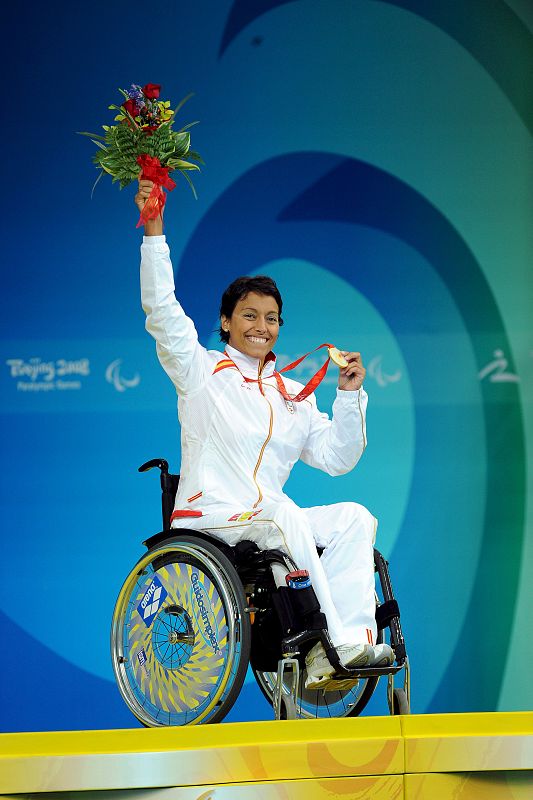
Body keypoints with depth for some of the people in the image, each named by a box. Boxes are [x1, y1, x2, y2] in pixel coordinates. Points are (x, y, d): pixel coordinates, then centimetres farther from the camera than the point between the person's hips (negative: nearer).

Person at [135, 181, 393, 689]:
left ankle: (349, 642, -35)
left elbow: (336, 457, 14)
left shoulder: (293, 396, 21)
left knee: (355, 517, -20)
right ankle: (336, 638, -39)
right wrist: (154, 232, -12)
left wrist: (350, 396, 1)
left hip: (268, 525, 5)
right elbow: (161, 311, -6)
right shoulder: (204, 371, 8)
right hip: (205, 519, -5)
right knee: (281, 512, -35)